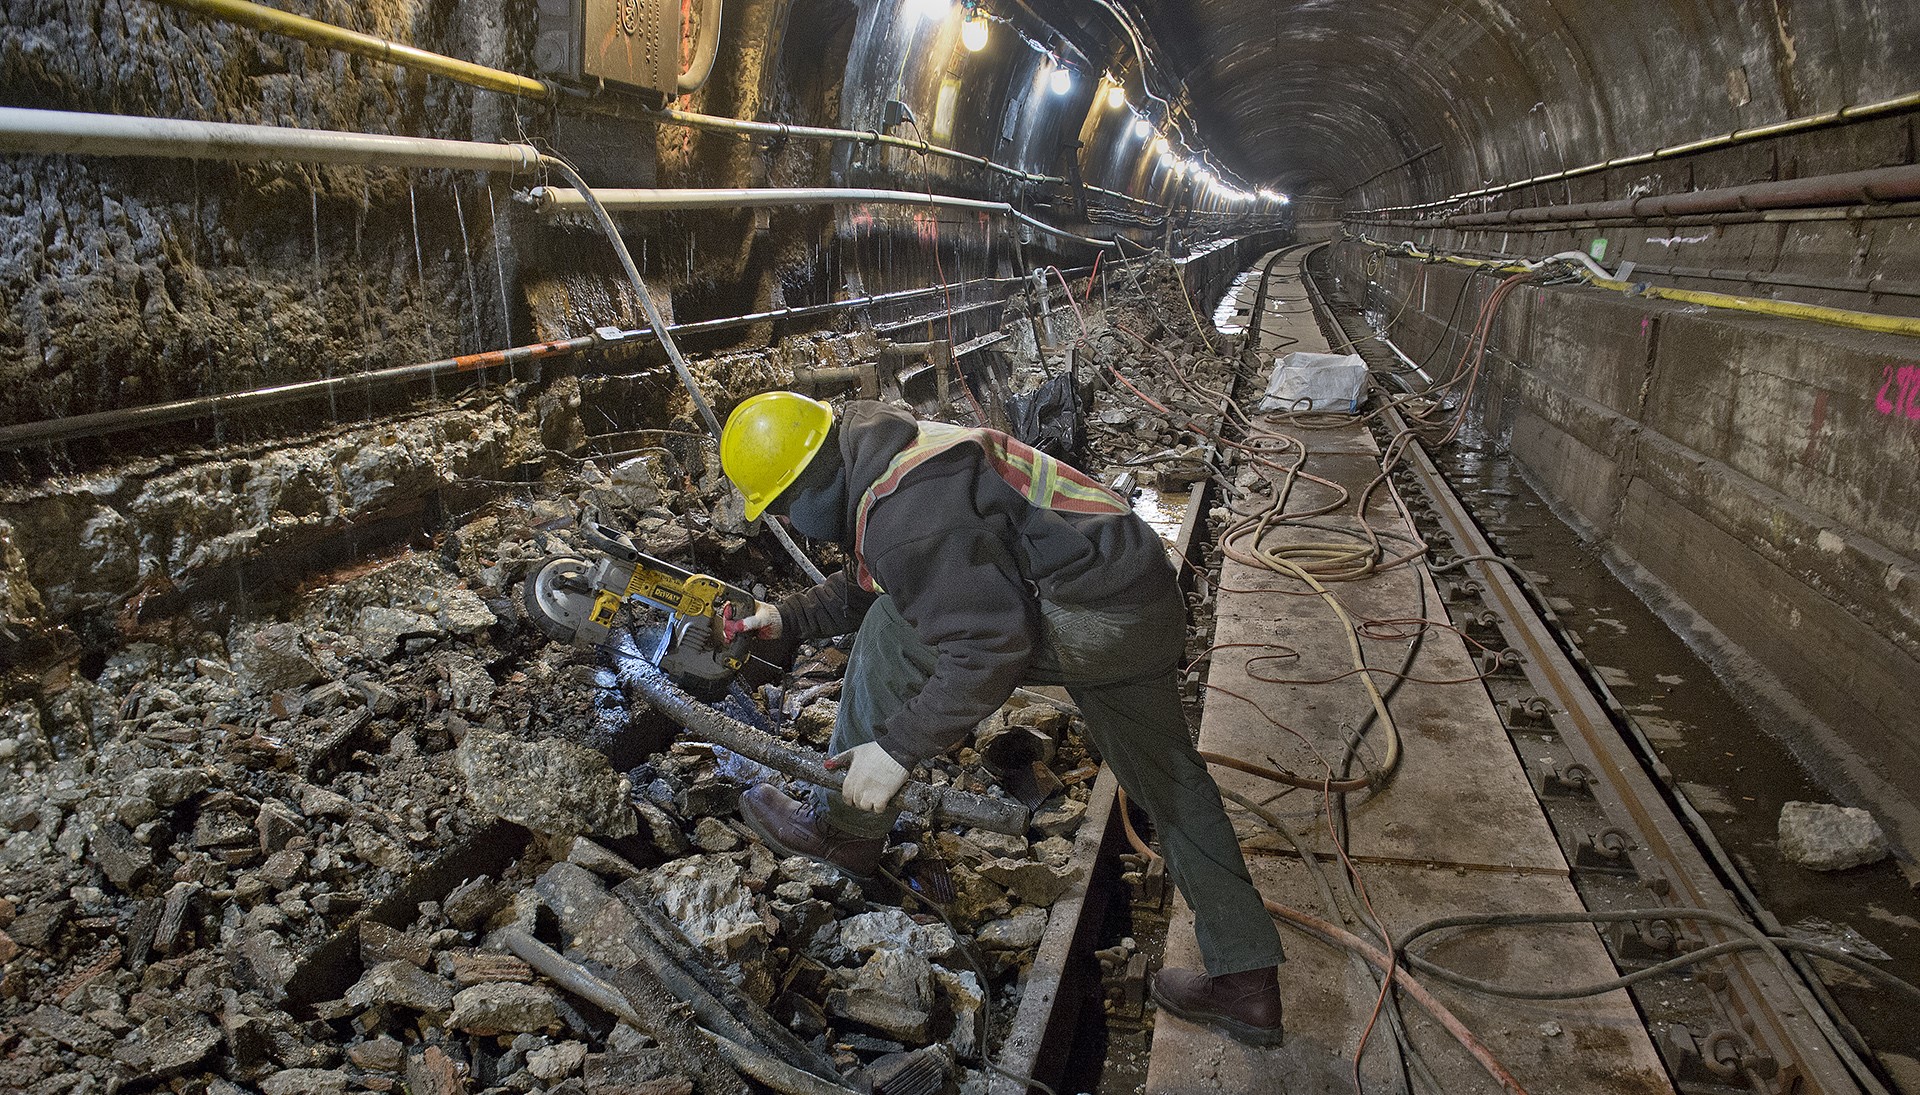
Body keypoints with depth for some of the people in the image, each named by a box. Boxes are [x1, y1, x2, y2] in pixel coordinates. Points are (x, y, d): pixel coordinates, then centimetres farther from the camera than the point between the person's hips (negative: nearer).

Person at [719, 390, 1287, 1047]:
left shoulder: (908, 509, -21)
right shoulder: (886, 463, 13)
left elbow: (992, 644, -25)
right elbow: (866, 586, 30)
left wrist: (899, 746, -19)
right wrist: (788, 619, 20)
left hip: (1091, 618, -11)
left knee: (892, 635, -5)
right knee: (1166, 779, 19)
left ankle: (848, 829, 10)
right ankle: (1247, 984, 29)